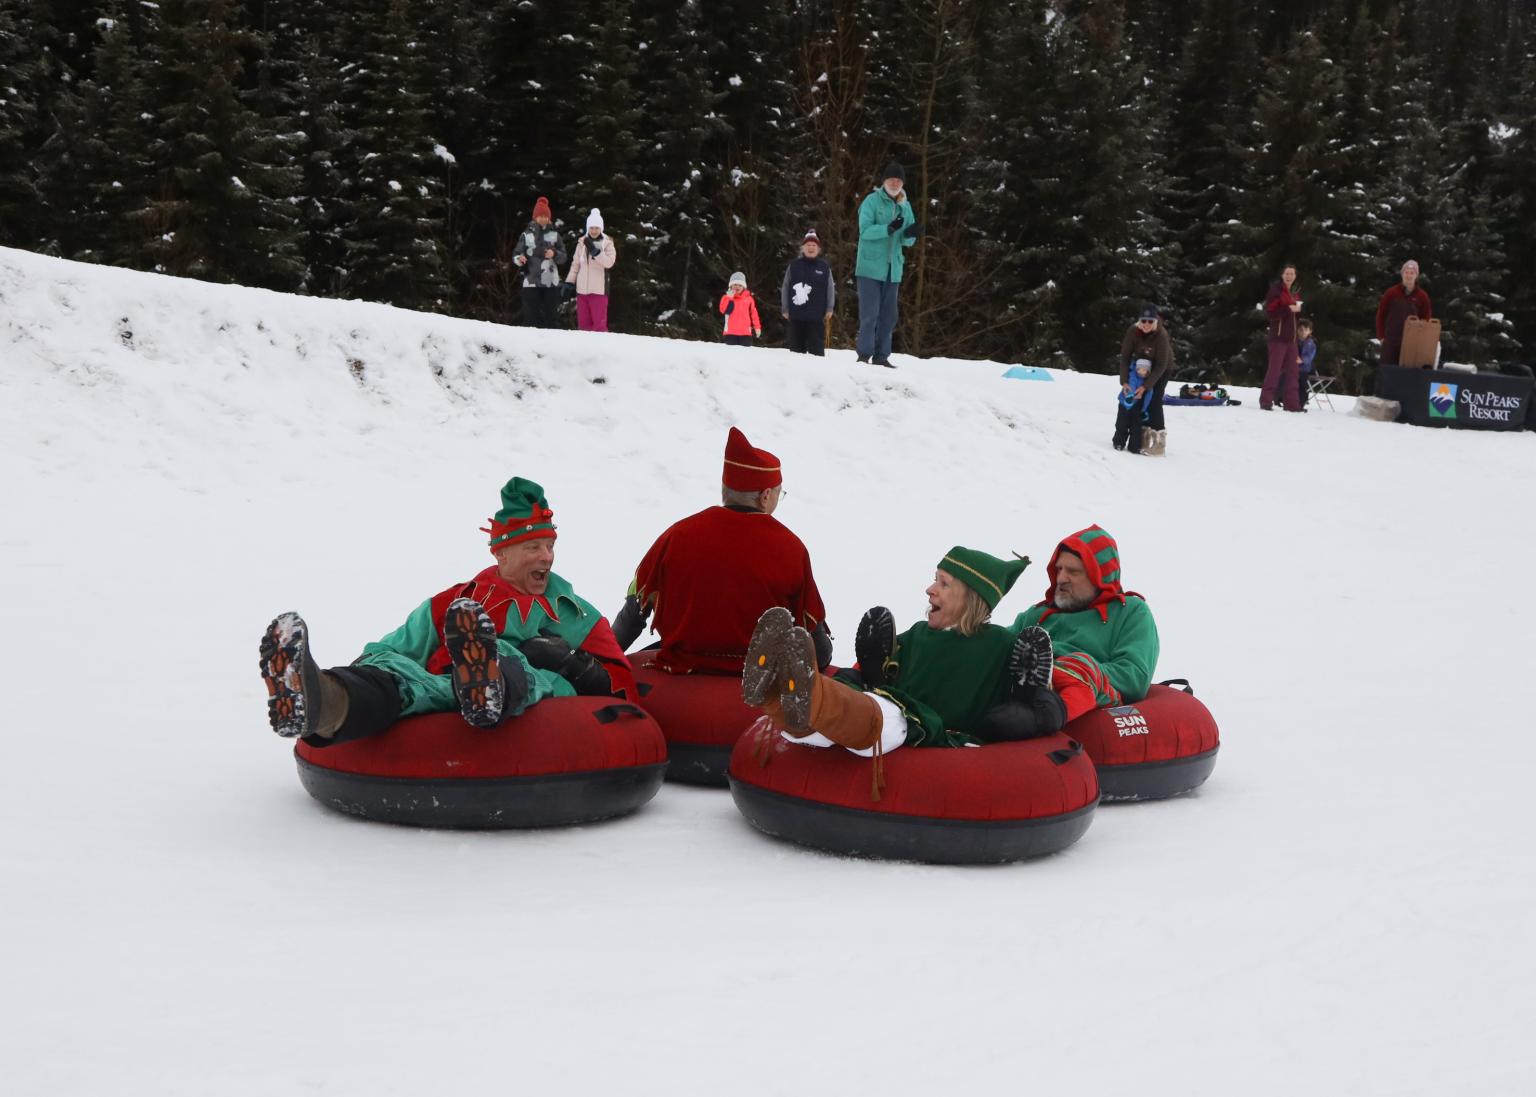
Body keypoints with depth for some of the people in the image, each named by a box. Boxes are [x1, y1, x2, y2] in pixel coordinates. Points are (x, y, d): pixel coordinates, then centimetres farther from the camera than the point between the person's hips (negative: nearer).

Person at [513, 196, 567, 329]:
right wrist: (519, 259, -19)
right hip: (531, 282, -1)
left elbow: (563, 257, 8)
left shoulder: (554, 235, 9)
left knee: (551, 315, 1)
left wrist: (554, 254, -13)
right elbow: (515, 255, 4)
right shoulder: (527, 234, 5)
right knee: (531, 315, -5)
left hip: (551, 282, 1)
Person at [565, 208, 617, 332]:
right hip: (582, 289, 4)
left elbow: (609, 262, -15)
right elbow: (575, 264, 12)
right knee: (583, 322, 8)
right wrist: (569, 282, 6)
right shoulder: (582, 243, 8)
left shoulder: (607, 243, -2)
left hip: (599, 289, -4)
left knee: (599, 322, -6)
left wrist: (594, 250, -22)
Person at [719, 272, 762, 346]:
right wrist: (729, 298, -15)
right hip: (731, 332, -1)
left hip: (746, 332, 1)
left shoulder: (748, 298, 8)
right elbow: (723, 310, -10)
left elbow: (753, 313, 7)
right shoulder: (727, 298, 6)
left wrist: (757, 327, 2)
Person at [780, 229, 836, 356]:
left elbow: (831, 289, 7)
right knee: (796, 346, 5)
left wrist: (829, 309, 0)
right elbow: (785, 288, 8)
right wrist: (785, 309, 5)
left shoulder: (824, 267, 5)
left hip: (817, 316, -1)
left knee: (816, 348, -3)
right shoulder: (793, 265, 6)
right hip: (796, 315, 1)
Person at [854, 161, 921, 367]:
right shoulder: (872, 200, -5)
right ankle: (864, 354, -5)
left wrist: (911, 233, -11)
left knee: (888, 315, 8)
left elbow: (907, 241, 12)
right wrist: (889, 229, -29)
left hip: (893, 268, 6)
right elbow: (865, 230, -15)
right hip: (870, 266, -6)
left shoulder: (905, 206, 11)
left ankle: (881, 356, 14)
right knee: (870, 312, -9)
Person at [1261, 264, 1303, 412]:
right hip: (1278, 337, -8)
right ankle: (1266, 402, -9)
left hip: (1291, 338, 8)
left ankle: (1291, 403, 10)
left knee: (1291, 371, 7)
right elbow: (1270, 312, -15)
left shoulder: (1296, 293, 18)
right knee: (1274, 369, -11)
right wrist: (1288, 309, -20)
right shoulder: (1276, 290, -6)